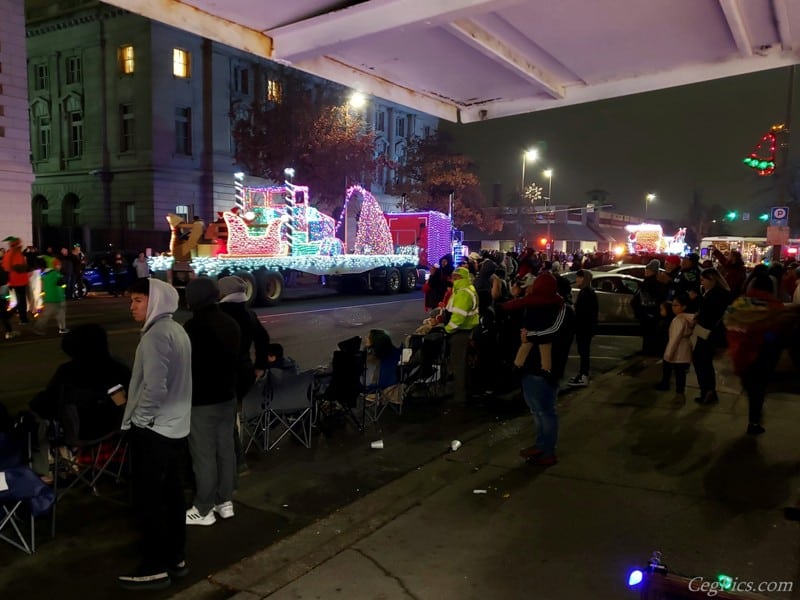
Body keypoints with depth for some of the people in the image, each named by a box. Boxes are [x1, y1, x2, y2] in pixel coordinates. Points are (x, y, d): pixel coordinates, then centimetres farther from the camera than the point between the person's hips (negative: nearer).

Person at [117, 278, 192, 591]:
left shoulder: (156, 335, -19)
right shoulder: (176, 330, 10)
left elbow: (154, 387, -26)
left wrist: (139, 419, -11)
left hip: (152, 430, -9)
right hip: (175, 427, 9)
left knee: (148, 500, 2)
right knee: (170, 494, 16)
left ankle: (156, 568, 13)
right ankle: (175, 558, 27)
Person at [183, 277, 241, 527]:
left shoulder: (193, 326, -18)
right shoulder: (231, 323, 7)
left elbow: (187, 364, -14)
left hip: (201, 400, -8)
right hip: (227, 396, 8)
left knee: (204, 455, 1)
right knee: (226, 450, 13)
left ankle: (203, 510, 11)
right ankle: (225, 502, 24)